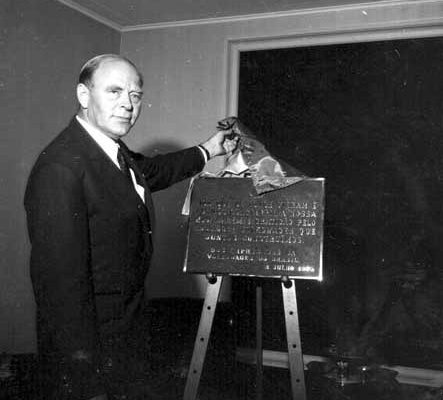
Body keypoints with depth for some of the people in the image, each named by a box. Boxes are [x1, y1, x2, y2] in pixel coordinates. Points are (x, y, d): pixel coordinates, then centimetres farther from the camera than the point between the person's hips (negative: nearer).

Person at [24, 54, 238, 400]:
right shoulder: (59, 169, -26)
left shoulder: (114, 151, 2)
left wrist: (206, 151, 33)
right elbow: (61, 283, -28)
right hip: (89, 344, -9)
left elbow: (151, 171, 26)